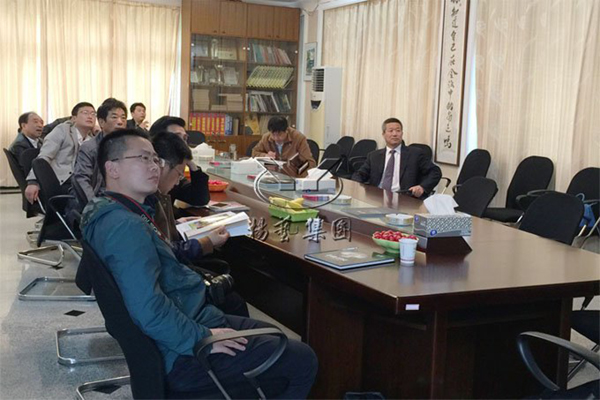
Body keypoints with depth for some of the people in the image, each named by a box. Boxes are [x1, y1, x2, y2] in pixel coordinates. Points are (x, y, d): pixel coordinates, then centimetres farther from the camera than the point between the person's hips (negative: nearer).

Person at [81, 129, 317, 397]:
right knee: (303, 362, -6)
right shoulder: (126, 226, -25)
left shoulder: (113, 214, 9)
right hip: (182, 353, -11)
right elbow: (149, 311, -33)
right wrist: (204, 339, -21)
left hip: (191, 320, 11)